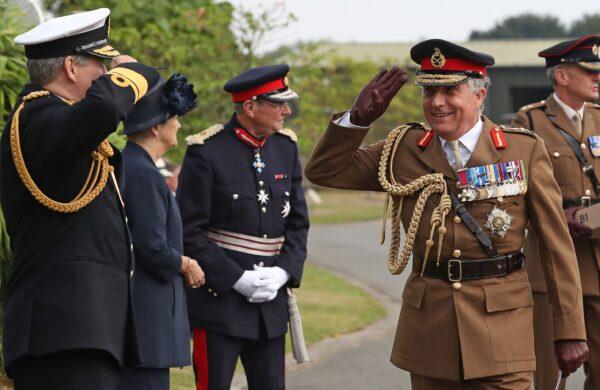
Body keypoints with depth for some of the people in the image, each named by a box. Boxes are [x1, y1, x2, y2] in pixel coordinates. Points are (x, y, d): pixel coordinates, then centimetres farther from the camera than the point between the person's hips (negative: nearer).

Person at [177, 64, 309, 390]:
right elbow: (189, 232, -10)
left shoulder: (286, 148, 8)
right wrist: (237, 279, -16)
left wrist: (284, 272, -6)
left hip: (271, 300, 5)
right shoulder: (206, 152, -9)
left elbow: (298, 223, 11)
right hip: (219, 299, -5)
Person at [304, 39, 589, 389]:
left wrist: (571, 332, -3)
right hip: (428, 327, 3)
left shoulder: (525, 151, 0)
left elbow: (558, 245, 0)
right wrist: (360, 117, -5)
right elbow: (324, 172, 10)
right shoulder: (405, 148, 7)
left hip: (500, 324, -3)